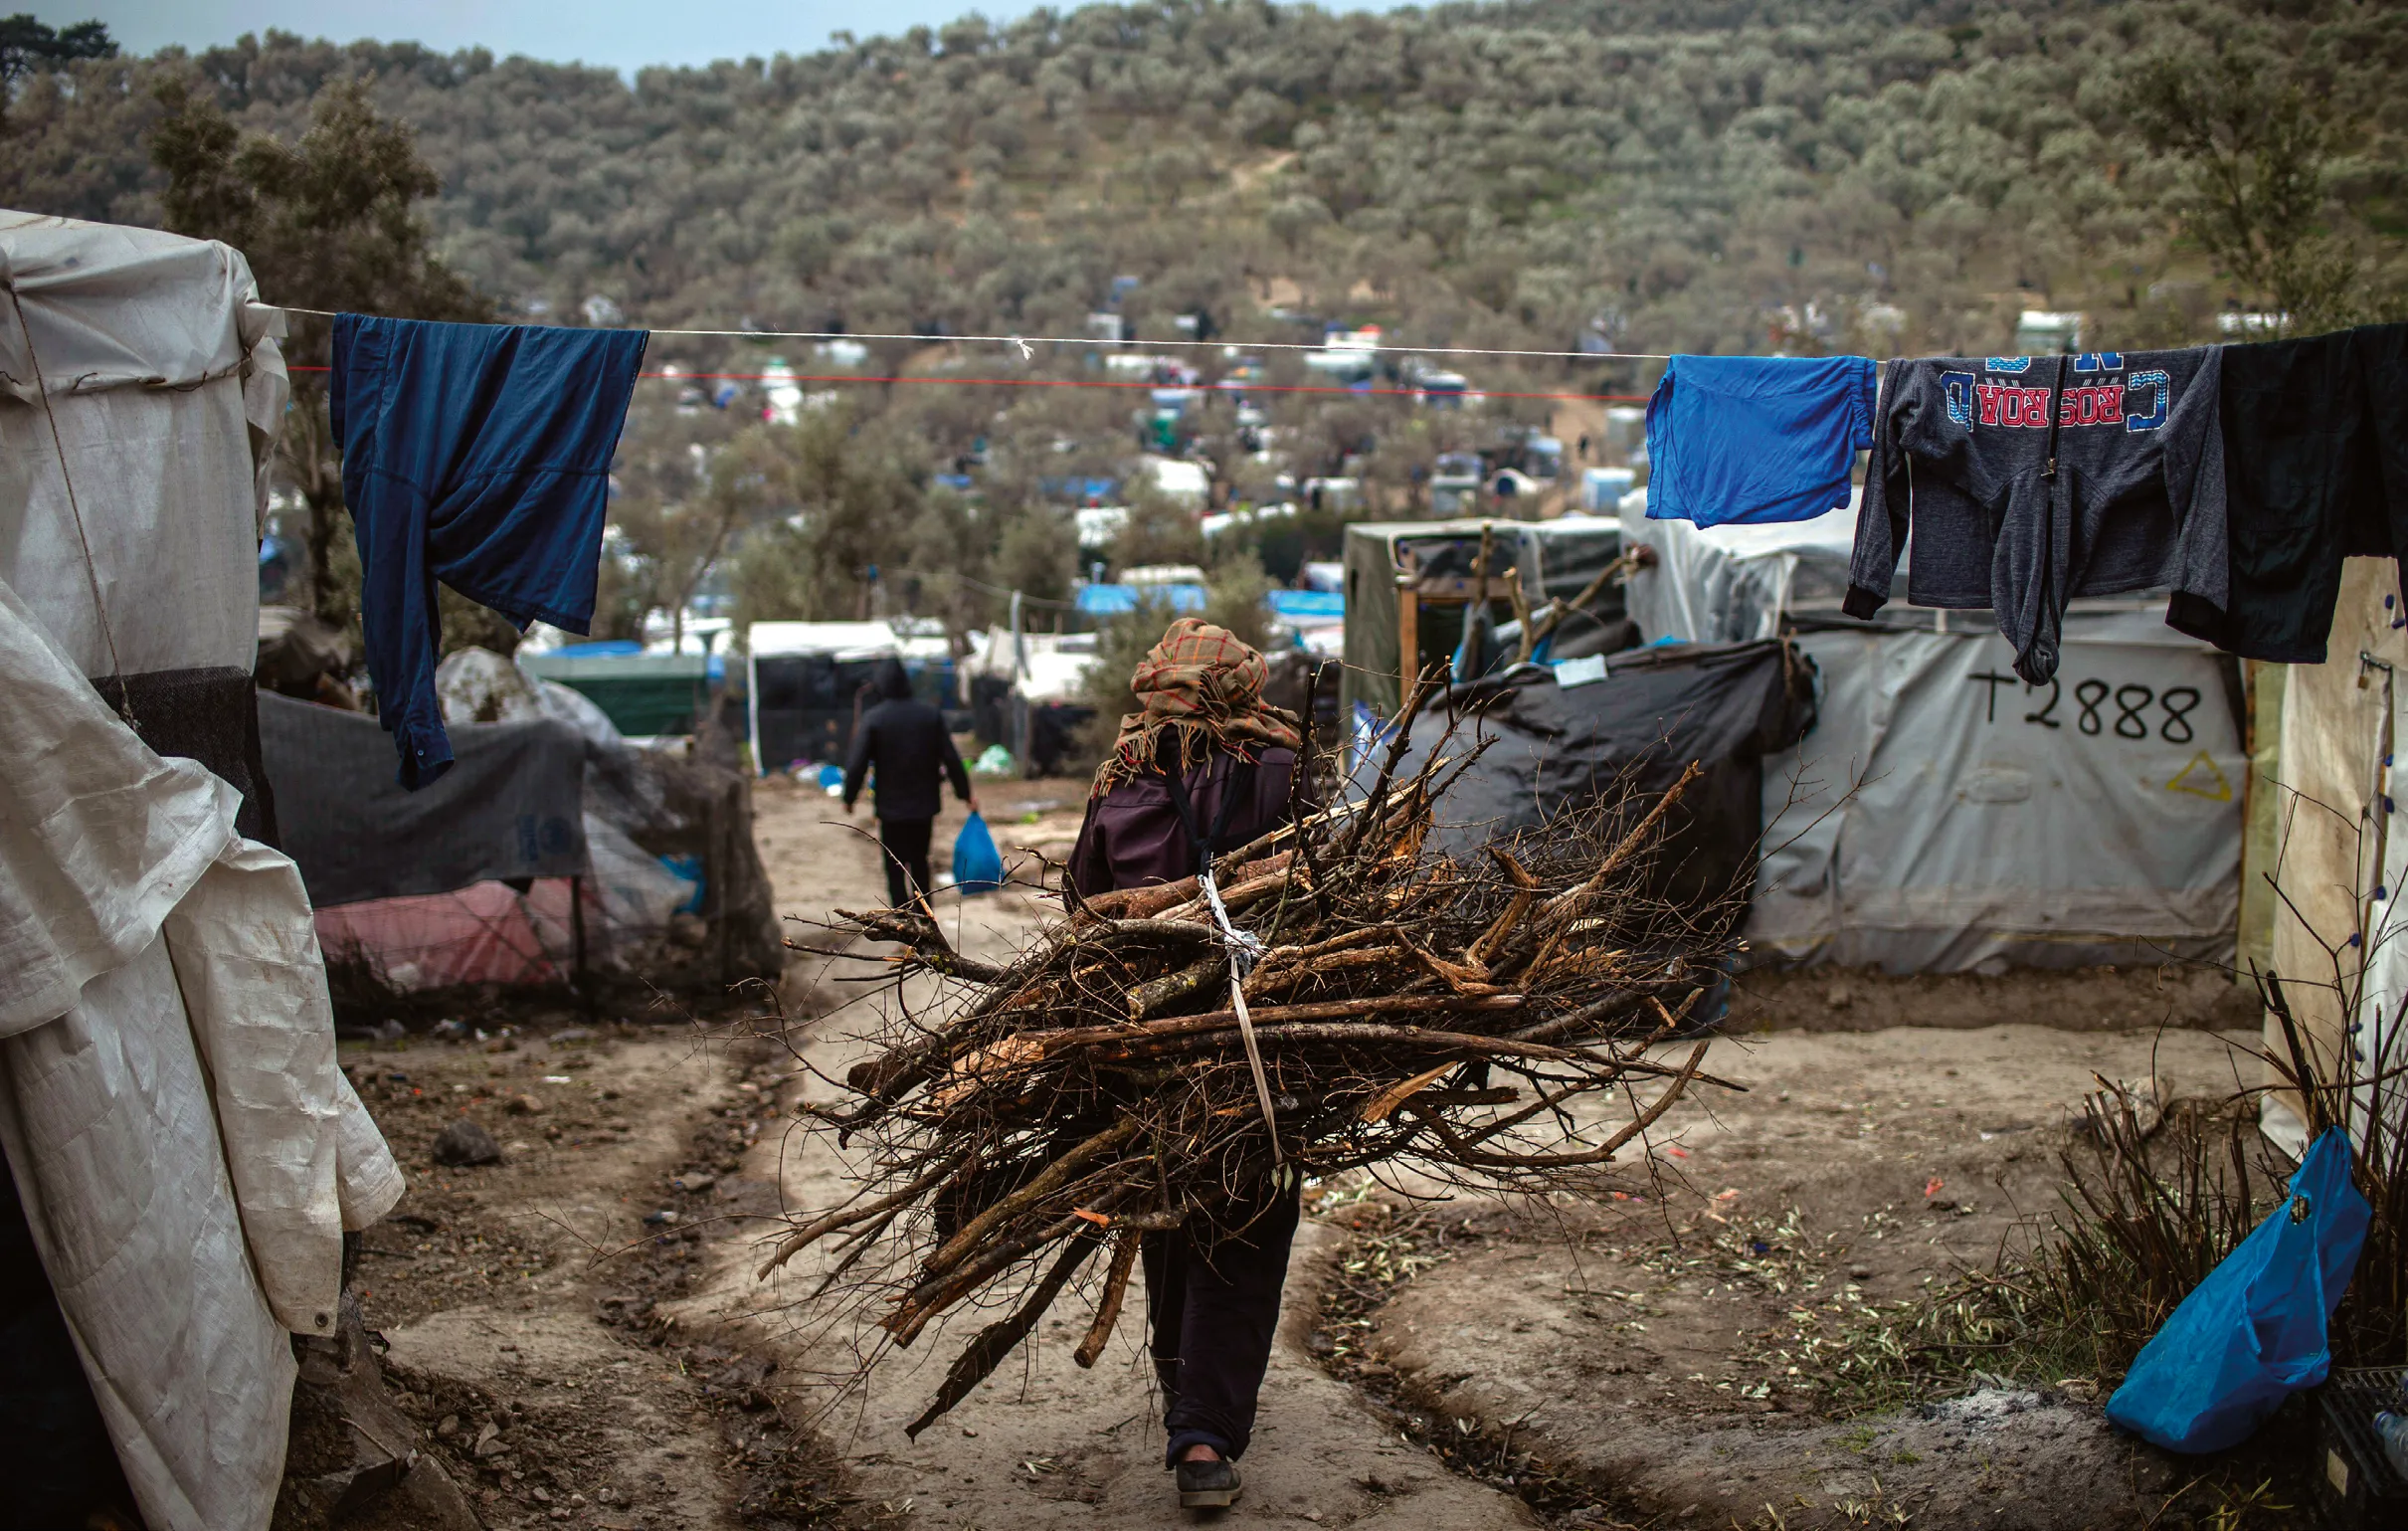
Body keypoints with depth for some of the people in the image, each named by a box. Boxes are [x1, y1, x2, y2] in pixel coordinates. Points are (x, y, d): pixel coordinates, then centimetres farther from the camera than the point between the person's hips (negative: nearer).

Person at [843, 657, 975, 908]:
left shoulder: (872, 719, -11)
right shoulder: (931, 715, -1)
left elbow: (857, 765, -12)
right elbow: (951, 759, -1)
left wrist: (849, 798, 3)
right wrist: (966, 793, 8)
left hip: (891, 807, -4)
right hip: (925, 805, 4)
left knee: (895, 870, 5)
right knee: (919, 862, 20)